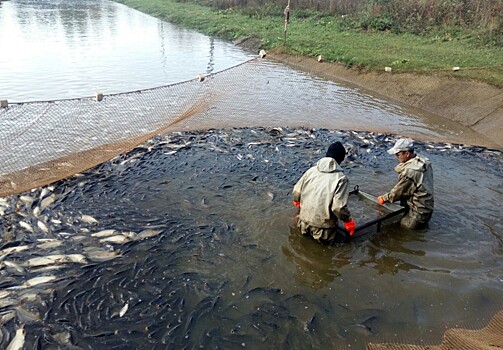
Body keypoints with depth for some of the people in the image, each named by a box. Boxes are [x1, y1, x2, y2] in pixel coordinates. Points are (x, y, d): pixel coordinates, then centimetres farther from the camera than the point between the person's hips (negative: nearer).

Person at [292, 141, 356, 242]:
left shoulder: (311, 170, -3)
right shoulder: (341, 178, -17)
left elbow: (297, 191, 3)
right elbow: (339, 207, -22)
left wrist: (297, 202, 26)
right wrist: (348, 221, -5)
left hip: (305, 219, 5)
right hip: (323, 224, -5)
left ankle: (305, 226, 16)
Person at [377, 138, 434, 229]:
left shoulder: (409, 172, -26)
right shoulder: (424, 161, 1)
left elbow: (398, 193, -13)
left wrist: (384, 198, 5)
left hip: (419, 214, -8)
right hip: (428, 208, 9)